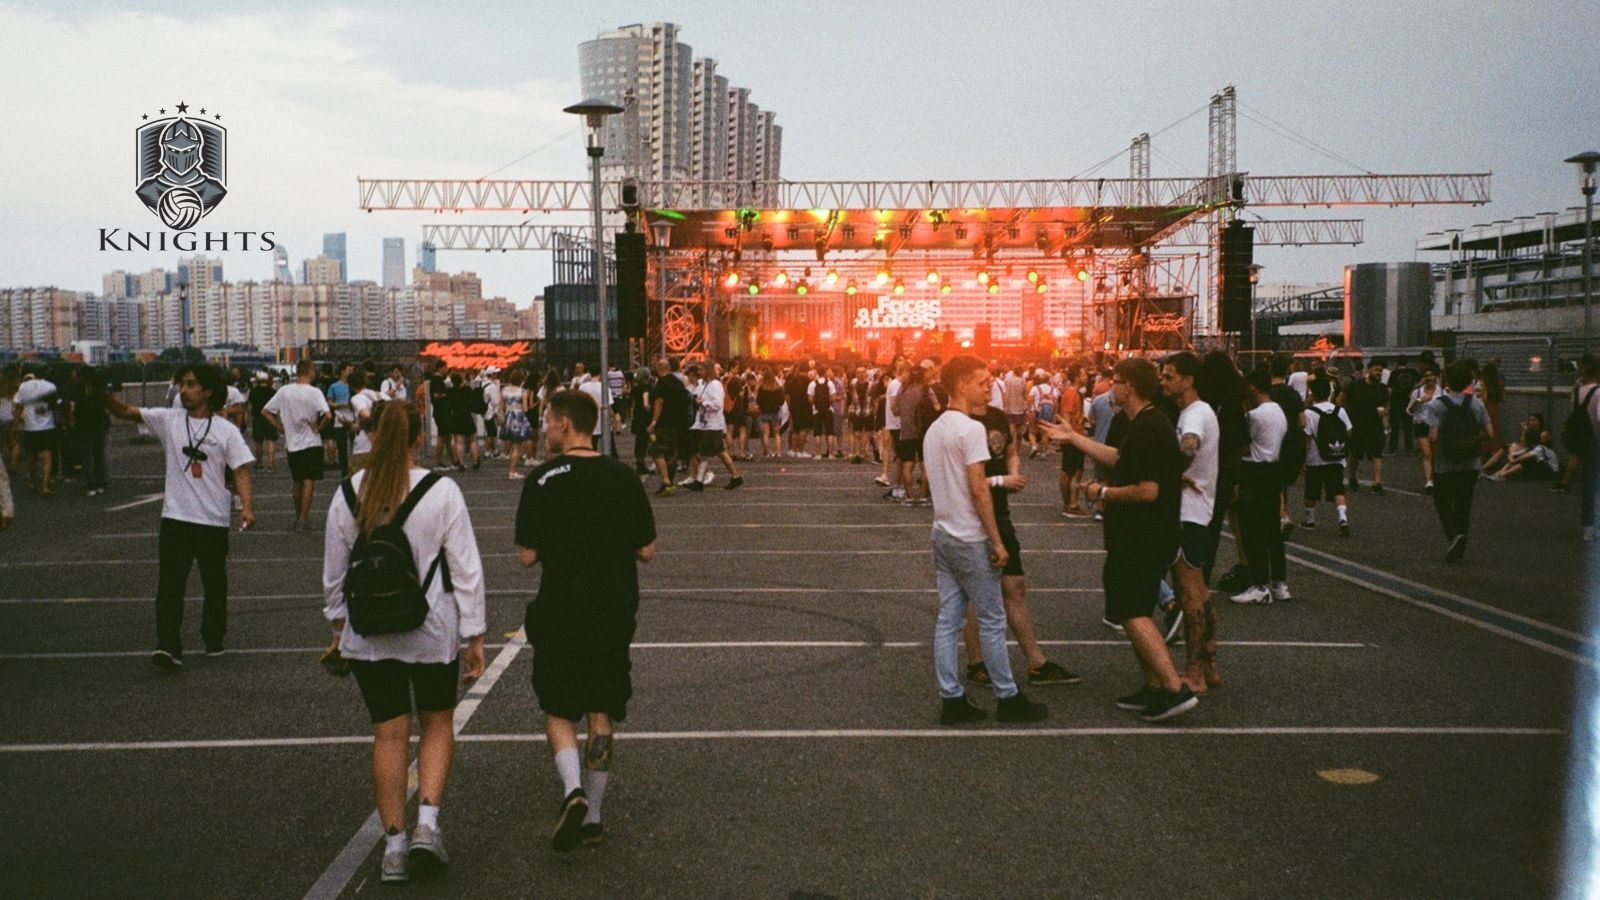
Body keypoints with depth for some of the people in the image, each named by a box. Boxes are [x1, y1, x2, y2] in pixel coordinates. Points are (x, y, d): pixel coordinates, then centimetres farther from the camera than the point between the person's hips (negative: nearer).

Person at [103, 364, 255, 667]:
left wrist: (247, 507, -19)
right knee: (169, 584, -7)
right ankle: (169, 647, -10)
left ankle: (214, 639, 28)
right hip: (175, 517, 1)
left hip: (214, 520, -1)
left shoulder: (226, 430, -2)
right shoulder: (168, 420, 3)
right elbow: (125, 412, -5)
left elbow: (241, 471, -5)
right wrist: (103, 394, -24)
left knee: (215, 585, 12)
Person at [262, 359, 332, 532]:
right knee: (309, 482, 0)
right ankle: (303, 519, -5)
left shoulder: (284, 391, 0)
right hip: (311, 442, -4)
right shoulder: (314, 392, -13)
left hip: (291, 443, 5)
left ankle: (299, 516, 27)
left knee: (297, 482, 17)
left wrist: (281, 427, 6)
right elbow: (328, 415, -25)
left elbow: (265, 411, 3)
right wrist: (319, 427, -8)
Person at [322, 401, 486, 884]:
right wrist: (474, 636, -2)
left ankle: (395, 843, 14)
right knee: (438, 723, 16)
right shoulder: (442, 492, -11)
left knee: (389, 733, 10)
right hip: (433, 631, -2)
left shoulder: (348, 494, -2)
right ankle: (427, 821, 3)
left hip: (368, 633, 2)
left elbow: (333, 571, 6)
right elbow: (466, 568, -9)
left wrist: (338, 624, 21)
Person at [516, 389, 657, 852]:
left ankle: (573, 791, -11)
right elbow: (646, 551, 2)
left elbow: (527, 556, -9)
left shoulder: (543, 480, -10)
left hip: (560, 613, -3)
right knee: (602, 712, 12)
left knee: (558, 709, 11)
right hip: (615, 612, 3)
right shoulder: (624, 478, -1)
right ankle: (592, 814, 17)